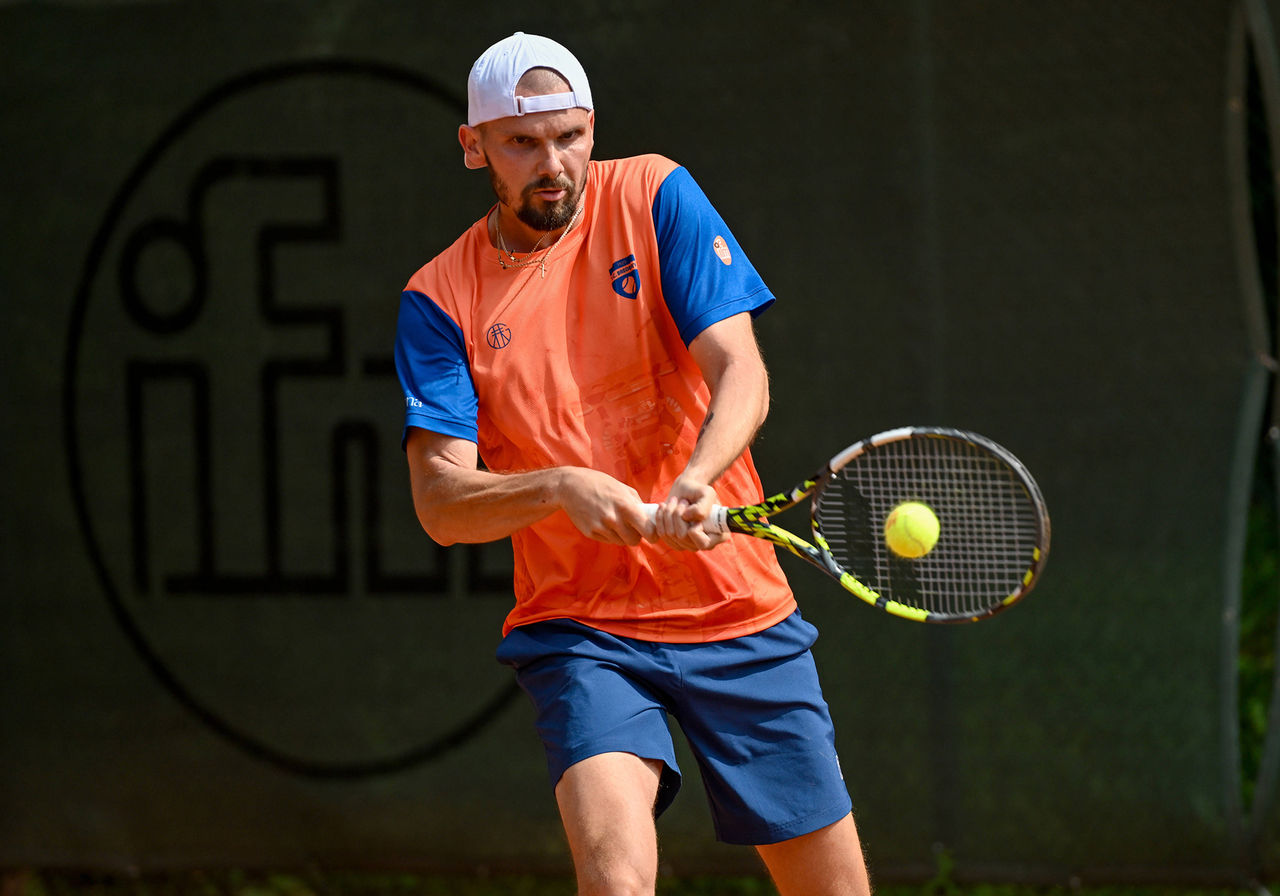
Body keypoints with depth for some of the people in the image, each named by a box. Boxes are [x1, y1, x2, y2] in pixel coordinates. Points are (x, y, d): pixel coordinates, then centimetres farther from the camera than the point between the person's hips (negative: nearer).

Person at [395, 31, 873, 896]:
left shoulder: (654, 197, 0)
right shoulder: (439, 300, -1)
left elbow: (742, 376, -9)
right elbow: (441, 502, -8)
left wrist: (695, 483, -30)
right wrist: (561, 487, -28)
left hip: (740, 610, 2)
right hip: (580, 628, -2)